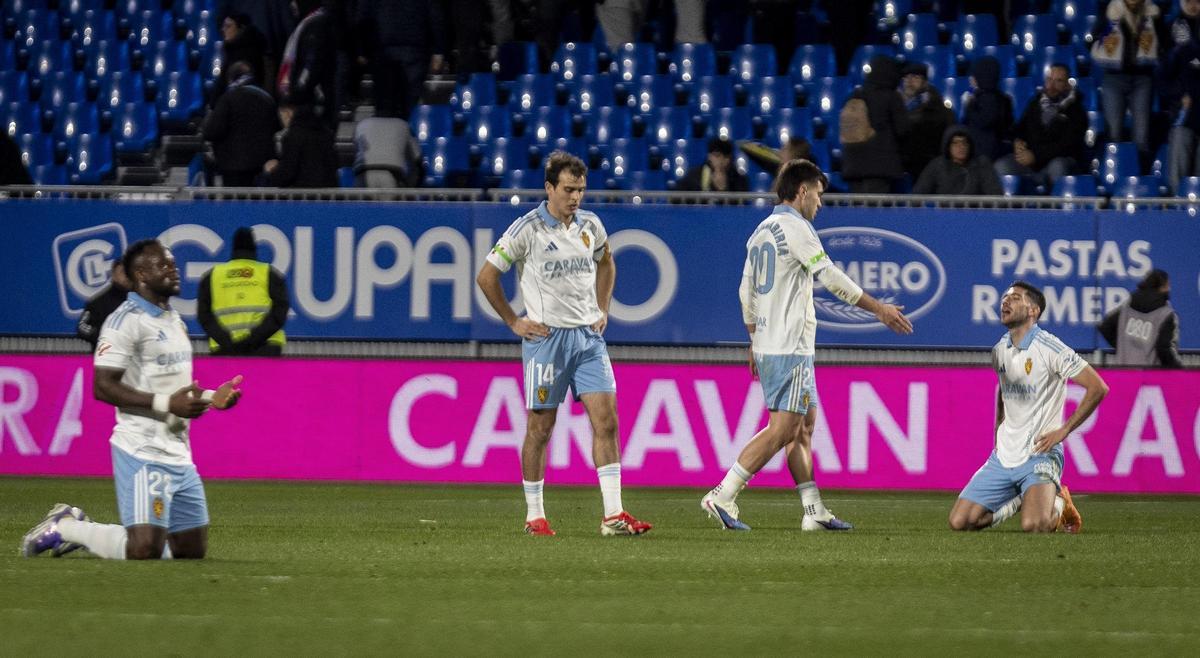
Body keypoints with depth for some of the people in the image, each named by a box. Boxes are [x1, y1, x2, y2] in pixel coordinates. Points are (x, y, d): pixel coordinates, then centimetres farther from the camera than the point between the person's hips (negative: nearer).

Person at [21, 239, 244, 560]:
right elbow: (103, 387, -20)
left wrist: (210, 398, 11)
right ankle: (64, 528, 5)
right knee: (144, 549, -18)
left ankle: (79, 528, 21)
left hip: (179, 455, 9)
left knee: (192, 549, 9)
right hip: (143, 452, -9)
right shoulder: (127, 320, -11)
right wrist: (167, 404, -25)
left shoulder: (175, 321, 18)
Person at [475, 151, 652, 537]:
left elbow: (606, 263, 29)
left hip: (588, 335, 5)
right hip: (547, 336, -5)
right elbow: (486, 277, -3)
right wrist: (514, 323, -2)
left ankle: (613, 515, -7)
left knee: (606, 421, -5)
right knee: (540, 428, 1)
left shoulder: (591, 226, 7)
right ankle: (534, 516, 12)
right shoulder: (528, 229, -8)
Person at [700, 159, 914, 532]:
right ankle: (722, 497, -14)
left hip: (766, 344, 10)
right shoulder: (794, 227, -10)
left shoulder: (761, 232, 17)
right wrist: (879, 309, -10)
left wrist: (756, 340, 29)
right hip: (789, 347, -10)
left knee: (805, 424, 11)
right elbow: (830, 277, -15)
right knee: (782, 428, -11)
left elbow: (746, 291, 21)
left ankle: (814, 511, 9)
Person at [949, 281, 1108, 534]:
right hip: (1003, 455, 7)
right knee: (959, 522, -6)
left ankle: (1058, 504, 6)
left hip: (1040, 454, -7)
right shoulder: (999, 350, 9)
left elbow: (1098, 388, -14)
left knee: (1034, 525, -30)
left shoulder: (1049, 348, -13)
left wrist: (1063, 430, -13)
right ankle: (1019, 500, 17)